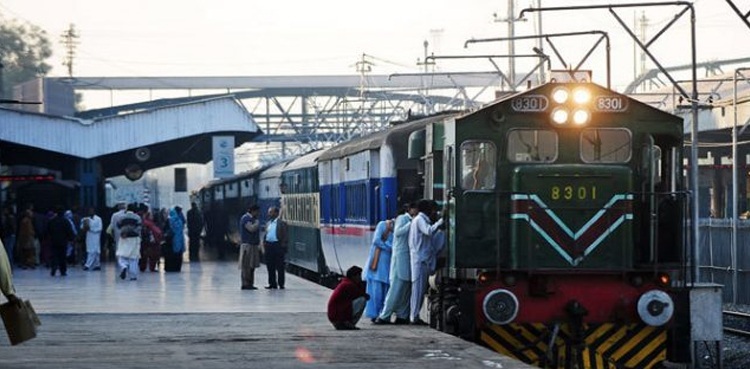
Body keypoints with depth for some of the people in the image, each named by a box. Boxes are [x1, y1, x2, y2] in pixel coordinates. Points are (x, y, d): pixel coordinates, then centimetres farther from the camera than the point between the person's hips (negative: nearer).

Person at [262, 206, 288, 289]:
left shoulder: (281, 223, -3)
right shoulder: (268, 223, 16)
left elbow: (284, 236, -6)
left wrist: (283, 247, -13)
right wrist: (264, 246, 10)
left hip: (277, 246, -6)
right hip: (268, 245, 6)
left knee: (279, 267, -2)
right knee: (270, 267, 7)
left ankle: (281, 284, 2)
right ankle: (272, 284, 13)